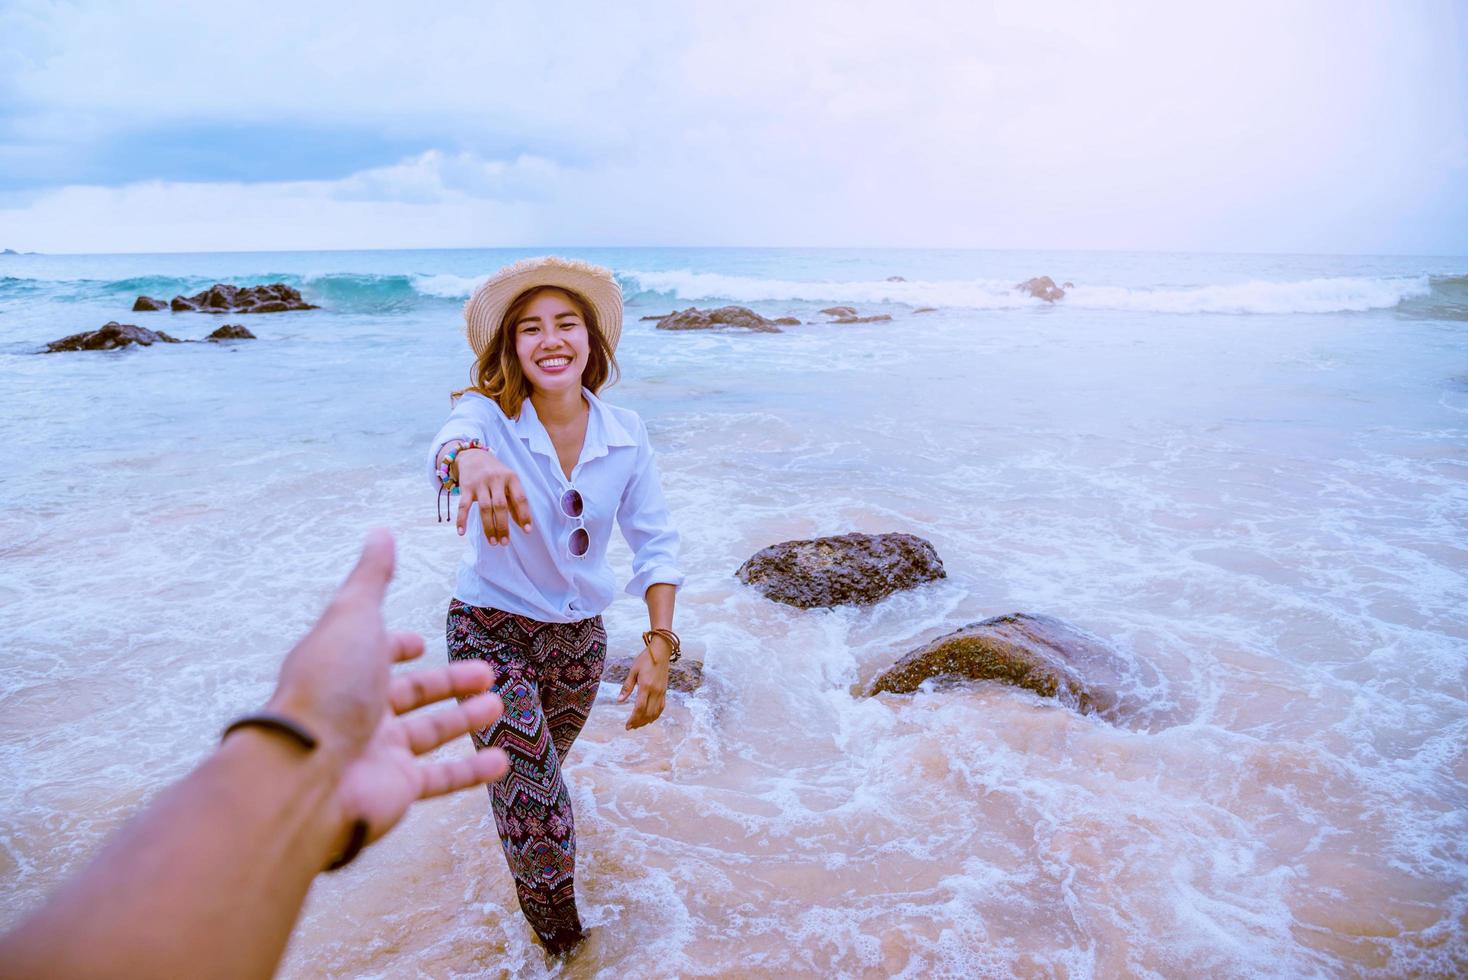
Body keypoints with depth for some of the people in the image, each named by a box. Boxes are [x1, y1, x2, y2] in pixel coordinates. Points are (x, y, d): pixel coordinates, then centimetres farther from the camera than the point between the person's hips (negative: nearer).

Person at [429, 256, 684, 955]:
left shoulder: (626, 433, -11)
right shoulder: (488, 415, -19)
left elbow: (655, 543, -7)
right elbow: (448, 445, -43)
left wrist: (660, 643, -17)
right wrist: (472, 459, -67)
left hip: (580, 635, 4)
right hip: (491, 631, -3)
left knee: (542, 770, 28)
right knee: (541, 821, -9)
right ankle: (563, 949, 21)